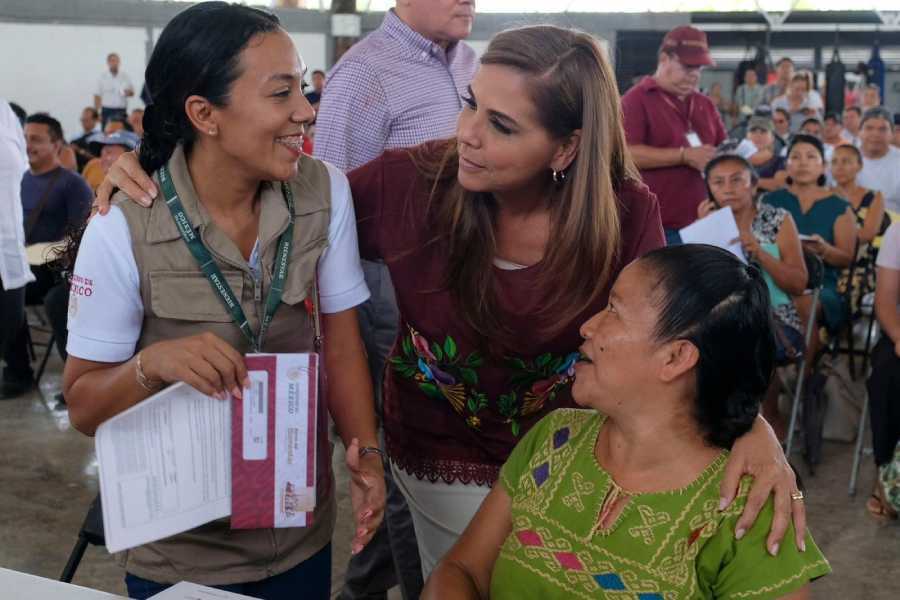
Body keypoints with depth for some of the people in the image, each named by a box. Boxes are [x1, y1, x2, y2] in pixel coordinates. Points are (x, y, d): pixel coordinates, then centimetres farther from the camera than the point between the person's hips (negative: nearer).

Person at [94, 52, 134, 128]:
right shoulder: (102, 77, 3)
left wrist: (129, 92, -9)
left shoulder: (125, 76, 8)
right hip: (107, 110, -2)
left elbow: (132, 92, 15)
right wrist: (96, 113, -4)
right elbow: (97, 96, 2)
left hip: (121, 110, 2)